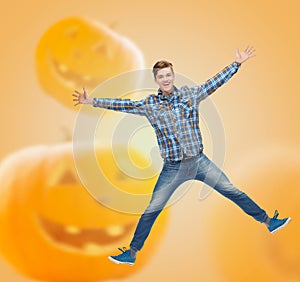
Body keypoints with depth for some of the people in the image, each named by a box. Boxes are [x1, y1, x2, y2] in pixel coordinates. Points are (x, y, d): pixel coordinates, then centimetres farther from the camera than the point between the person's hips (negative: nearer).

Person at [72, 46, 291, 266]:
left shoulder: (190, 94, 2)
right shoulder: (149, 105, -1)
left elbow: (215, 81, 5)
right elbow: (123, 104, -4)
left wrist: (238, 63, 4)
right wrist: (93, 101, -10)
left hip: (199, 161, 1)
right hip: (172, 168, -1)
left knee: (233, 191, 7)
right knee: (152, 210, 4)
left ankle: (268, 222, 25)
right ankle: (132, 253, 17)